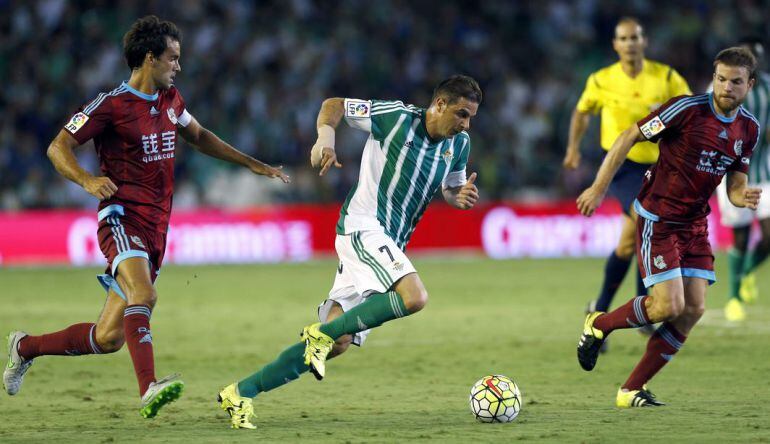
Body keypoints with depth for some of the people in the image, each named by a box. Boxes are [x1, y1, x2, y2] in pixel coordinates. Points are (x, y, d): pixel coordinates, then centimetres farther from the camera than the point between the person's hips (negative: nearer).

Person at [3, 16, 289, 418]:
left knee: (109, 338, 5)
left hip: (155, 229, 7)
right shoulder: (111, 105, -8)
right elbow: (58, 147, -8)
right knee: (143, 296, -33)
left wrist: (252, 164, 28)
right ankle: (148, 389, -44)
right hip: (123, 218, -7)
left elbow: (199, 136, 32)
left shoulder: (170, 100, 14)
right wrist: (87, 180, -27)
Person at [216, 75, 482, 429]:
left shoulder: (459, 145, 11)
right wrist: (325, 136, -19)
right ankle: (322, 332, -15)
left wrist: (460, 197, 2)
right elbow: (334, 105, 1)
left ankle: (241, 393, 6)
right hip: (362, 227, -8)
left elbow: (450, 189, 26)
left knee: (338, 342, 0)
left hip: (388, 246, 8)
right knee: (414, 297, -30)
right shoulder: (397, 117, -8)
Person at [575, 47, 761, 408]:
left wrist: (743, 198, -14)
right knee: (669, 306, -16)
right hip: (657, 219, -7)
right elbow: (628, 137, -11)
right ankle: (598, 325, 13)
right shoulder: (687, 109, -17)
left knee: (694, 309, -3)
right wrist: (598, 188, -13)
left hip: (695, 225, 7)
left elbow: (734, 184, 11)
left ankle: (632, 390, 7)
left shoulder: (749, 129, 2)